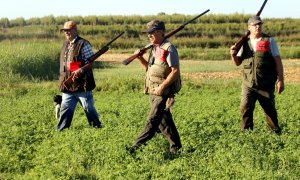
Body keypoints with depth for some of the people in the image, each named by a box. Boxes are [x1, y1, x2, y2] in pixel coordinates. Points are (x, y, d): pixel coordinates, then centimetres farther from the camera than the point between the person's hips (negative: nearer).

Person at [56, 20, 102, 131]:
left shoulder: (83, 44, -9)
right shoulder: (65, 45, 15)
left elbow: (90, 62, -12)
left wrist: (80, 71, -26)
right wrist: (62, 80, 17)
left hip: (82, 85, -7)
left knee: (89, 108, 4)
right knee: (65, 109, 7)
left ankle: (97, 127, 17)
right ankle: (60, 131, 12)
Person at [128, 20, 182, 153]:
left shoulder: (168, 49, -12)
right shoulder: (154, 49, 14)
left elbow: (175, 71, -17)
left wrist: (162, 87, -20)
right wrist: (140, 58, 9)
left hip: (163, 93, -9)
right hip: (153, 92, 9)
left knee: (152, 121, -8)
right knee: (163, 121, 12)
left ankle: (137, 146, -8)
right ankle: (175, 146, 21)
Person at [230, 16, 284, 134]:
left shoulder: (269, 41, 1)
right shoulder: (245, 43, 8)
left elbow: (278, 61, 0)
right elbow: (238, 62, 13)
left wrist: (280, 80, -5)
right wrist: (233, 55, -9)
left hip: (266, 84, -1)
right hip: (249, 84, 2)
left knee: (270, 110, 8)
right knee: (245, 107, -14)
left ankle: (276, 133, 26)